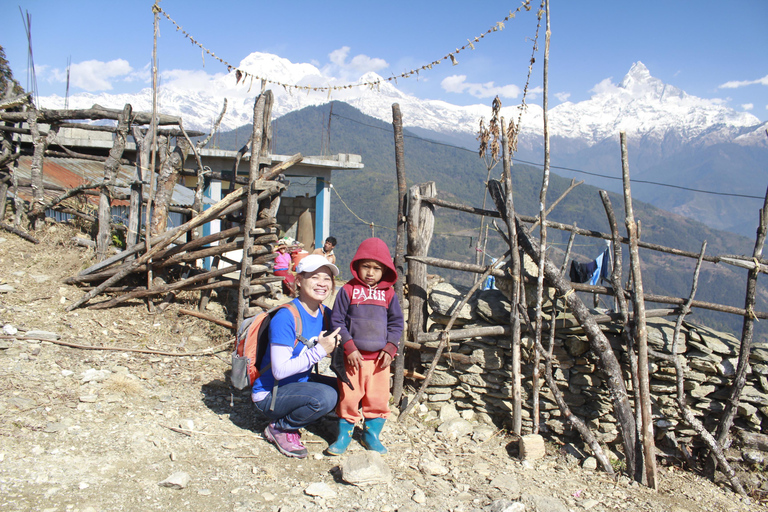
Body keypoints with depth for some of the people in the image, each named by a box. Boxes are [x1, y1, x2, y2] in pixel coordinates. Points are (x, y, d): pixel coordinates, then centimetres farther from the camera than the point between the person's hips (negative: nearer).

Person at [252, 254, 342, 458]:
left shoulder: (324, 314, 0)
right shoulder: (285, 317, -22)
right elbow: (280, 370, -26)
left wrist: (334, 346, -12)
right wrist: (319, 351, -27)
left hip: (301, 383, 8)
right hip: (270, 394, -8)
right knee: (325, 396, -30)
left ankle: (291, 420, 9)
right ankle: (279, 428, -4)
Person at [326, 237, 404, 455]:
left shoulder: (388, 293, 5)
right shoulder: (348, 290, -2)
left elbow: (396, 323, 10)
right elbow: (337, 321, -2)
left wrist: (390, 349, -2)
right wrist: (349, 348, -10)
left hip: (379, 358, 2)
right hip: (353, 357, -2)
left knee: (378, 399, 7)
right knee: (348, 397, 3)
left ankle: (372, 434, 26)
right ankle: (344, 435, 20)